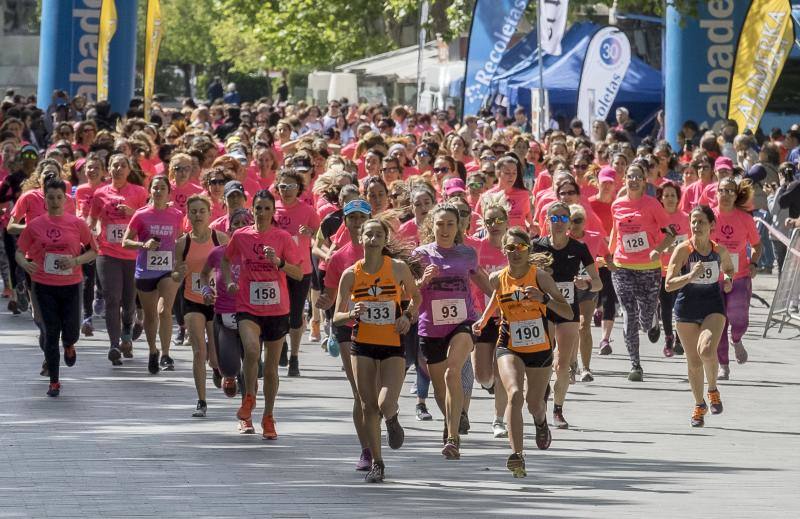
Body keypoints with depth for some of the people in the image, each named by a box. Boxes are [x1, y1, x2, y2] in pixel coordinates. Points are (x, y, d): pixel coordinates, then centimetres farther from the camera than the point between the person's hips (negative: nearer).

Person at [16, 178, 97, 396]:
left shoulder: (77, 224, -3)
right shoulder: (35, 225, 0)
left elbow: (93, 251, 5)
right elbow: (20, 251, 6)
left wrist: (76, 261, -13)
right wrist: (25, 263, -16)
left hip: (71, 285, 0)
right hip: (44, 286, 0)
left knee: (71, 332, -4)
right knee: (51, 333, 0)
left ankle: (68, 346, 36)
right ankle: (54, 381, 10)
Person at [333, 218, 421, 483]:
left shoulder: (398, 268, -5)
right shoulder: (351, 274, -3)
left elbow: (415, 296, 13)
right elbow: (337, 318, 0)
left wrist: (408, 316, -6)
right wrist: (352, 314, -21)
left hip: (393, 345, -1)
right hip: (363, 346, 1)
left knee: (386, 405, -17)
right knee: (368, 407, 2)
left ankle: (392, 419, 21)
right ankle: (376, 463, 16)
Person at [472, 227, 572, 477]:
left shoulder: (539, 276, -14)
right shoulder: (497, 279, -5)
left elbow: (568, 313, -16)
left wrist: (544, 298, -30)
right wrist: (483, 320, 12)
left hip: (540, 348, 0)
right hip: (509, 348, 0)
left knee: (534, 404, 15)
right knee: (515, 394, -26)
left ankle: (541, 421, 55)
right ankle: (517, 455, -31)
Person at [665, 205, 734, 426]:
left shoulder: (719, 250, -1)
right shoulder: (683, 250, -10)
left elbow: (728, 267, 23)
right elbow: (669, 284, -15)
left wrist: (728, 279, 0)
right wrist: (690, 276, -30)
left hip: (713, 307, 0)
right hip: (687, 308, 0)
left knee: (707, 351, -25)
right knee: (693, 361, 6)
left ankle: (713, 389, 3)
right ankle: (699, 405, 27)